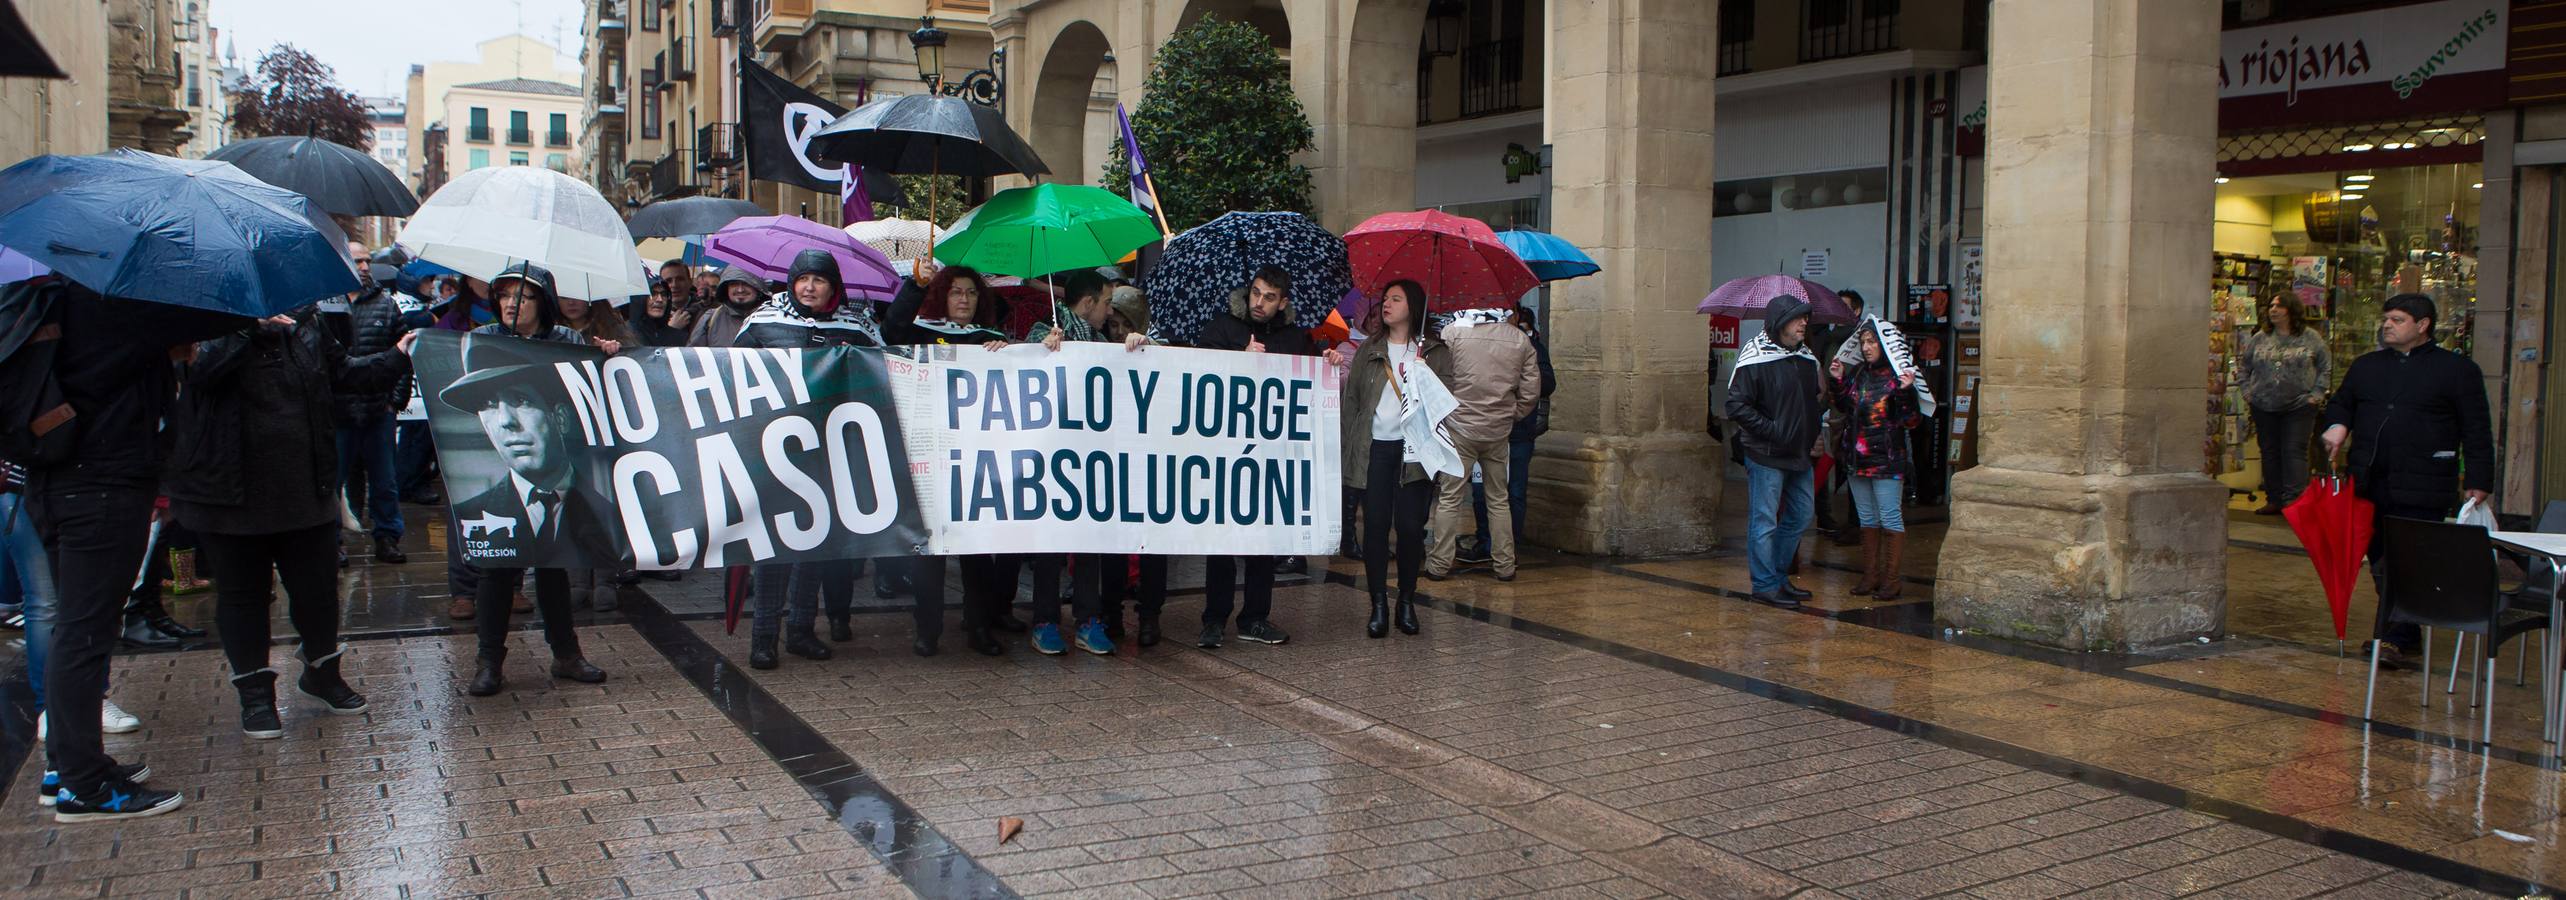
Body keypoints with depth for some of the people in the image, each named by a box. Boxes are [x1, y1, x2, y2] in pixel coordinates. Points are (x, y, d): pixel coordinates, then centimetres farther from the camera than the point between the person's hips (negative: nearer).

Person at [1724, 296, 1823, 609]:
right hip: (1766, 455, -8)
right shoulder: (1754, 359, -12)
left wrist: (1813, 435, 12)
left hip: (1799, 454, 8)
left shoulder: (1807, 359, 10)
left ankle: (1778, 576, 28)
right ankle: (1765, 586, 7)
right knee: (1764, 521, -1)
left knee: (1799, 518, 15)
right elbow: (1737, 406, -16)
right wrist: (1772, 430, -19)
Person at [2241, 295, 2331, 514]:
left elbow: (2326, 368, 5)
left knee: (2295, 451, -8)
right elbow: (2245, 368, 17)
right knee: (2270, 452, 7)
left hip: (2299, 406, -3)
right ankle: (2274, 499, 14)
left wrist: (2316, 394, -4)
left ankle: (2294, 499, -9)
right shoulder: (2259, 338, 8)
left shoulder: (2311, 338, 1)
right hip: (2264, 406, 4)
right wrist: (2248, 392, 6)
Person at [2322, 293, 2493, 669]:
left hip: (2422, 488, -5)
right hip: (2370, 483, 5)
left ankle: (2396, 637, -7)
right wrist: (2337, 424, 3)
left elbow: (2477, 430, 0)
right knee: (2381, 561, 9)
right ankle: (2402, 632, 21)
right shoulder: (2366, 366, 16)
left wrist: (2478, 480, -6)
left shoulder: (2457, 369, 2)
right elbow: (2341, 403, 27)